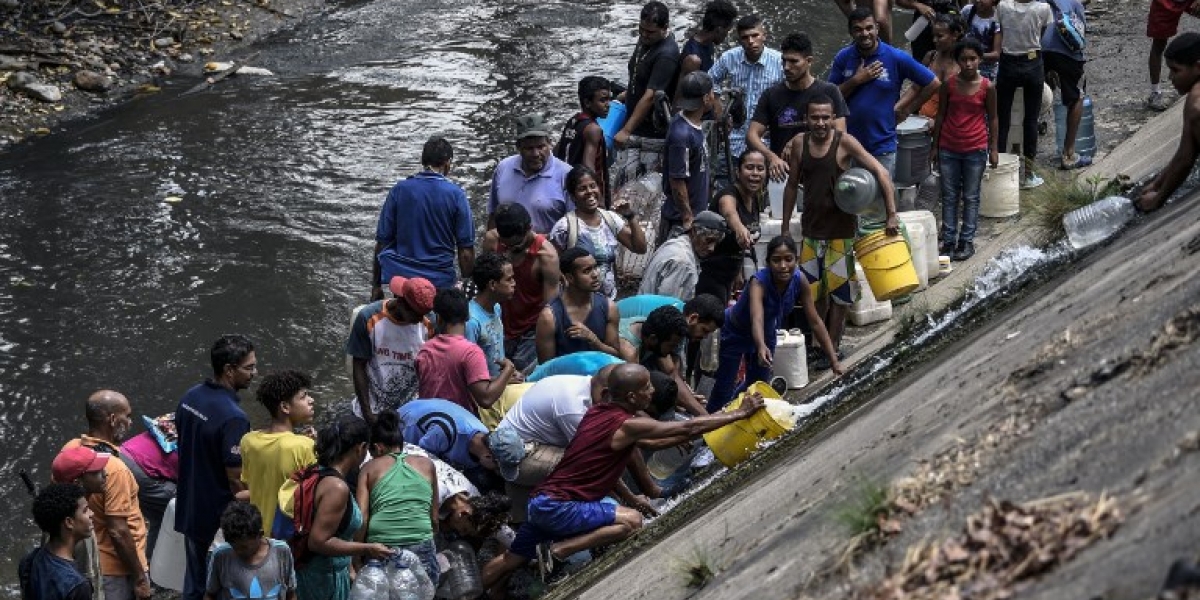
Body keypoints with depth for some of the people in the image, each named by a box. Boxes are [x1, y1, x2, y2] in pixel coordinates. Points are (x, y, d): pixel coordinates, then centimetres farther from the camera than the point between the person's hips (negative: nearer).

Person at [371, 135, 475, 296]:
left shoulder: (399, 190, -2)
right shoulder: (456, 195, -6)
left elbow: (382, 241, 1)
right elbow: (466, 251, -6)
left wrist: (376, 286, 9)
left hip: (402, 278, 1)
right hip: (441, 281, -1)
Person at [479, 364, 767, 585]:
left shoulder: (598, 411, 10)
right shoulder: (627, 425, -16)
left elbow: (647, 442, 23)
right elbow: (689, 427, -12)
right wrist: (740, 413, -4)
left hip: (542, 501, 9)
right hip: (559, 507, -9)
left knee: (513, 559, 18)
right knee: (632, 521, -12)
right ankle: (557, 551, -10)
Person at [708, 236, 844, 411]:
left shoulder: (800, 281, -25)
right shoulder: (759, 282, -39)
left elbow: (815, 322, -20)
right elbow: (757, 319, -56)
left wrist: (834, 361, -25)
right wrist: (761, 347, -76)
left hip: (767, 333, 5)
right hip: (736, 332, -5)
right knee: (724, 390, -4)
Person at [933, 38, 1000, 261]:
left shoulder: (987, 87, -6)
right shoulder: (949, 85, -2)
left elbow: (993, 119, 2)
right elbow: (941, 116, 6)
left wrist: (993, 148, 1)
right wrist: (934, 146, 7)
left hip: (975, 149, -2)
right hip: (948, 149, 2)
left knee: (971, 197, 6)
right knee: (949, 196, 7)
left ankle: (967, 241, 13)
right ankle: (949, 241, 12)